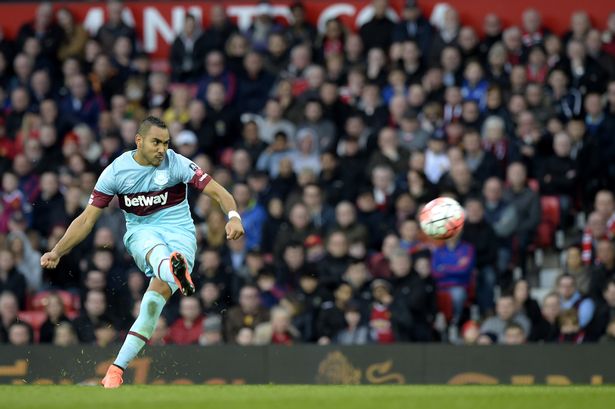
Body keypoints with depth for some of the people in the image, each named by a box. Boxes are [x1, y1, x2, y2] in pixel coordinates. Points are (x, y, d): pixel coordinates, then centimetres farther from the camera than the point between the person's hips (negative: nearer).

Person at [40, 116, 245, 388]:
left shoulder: (177, 164, -5)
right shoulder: (116, 171, -2)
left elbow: (218, 192, -9)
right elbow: (87, 219, 3)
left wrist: (233, 216, -30)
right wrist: (57, 252, -4)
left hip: (180, 232, 0)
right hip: (141, 231, 0)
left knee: (156, 296, -25)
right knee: (156, 252, -39)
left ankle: (118, 368, -25)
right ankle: (175, 272, -79)